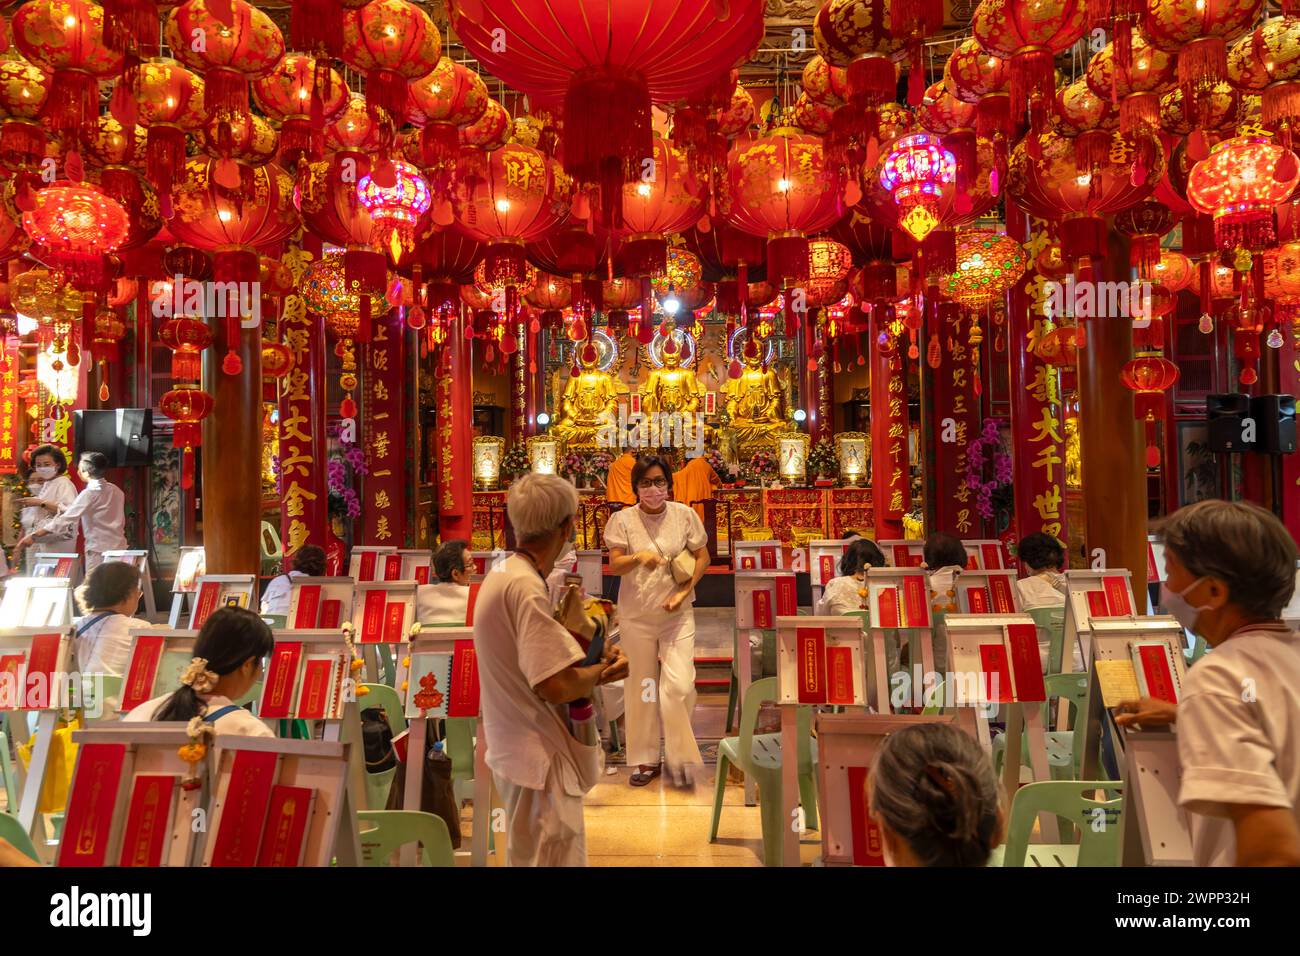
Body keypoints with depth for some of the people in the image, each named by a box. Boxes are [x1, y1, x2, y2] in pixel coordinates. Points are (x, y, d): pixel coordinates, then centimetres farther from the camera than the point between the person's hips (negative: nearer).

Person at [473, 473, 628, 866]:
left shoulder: (504, 573, 7)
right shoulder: (526, 586, -24)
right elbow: (555, 685, -28)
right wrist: (604, 671, -10)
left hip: (519, 749, 10)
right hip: (539, 760, -10)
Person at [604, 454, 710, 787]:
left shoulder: (685, 515, -4)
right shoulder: (622, 520, -6)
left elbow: (702, 557, 4)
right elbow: (614, 564, -11)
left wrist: (685, 592, -9)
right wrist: (639, 557, -32)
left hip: (677, 614, 0)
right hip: (636, 616, 1)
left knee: (679, 686, -9)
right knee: (642, 687, 11)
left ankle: (679, 756, 12)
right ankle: (646, 759, 26)